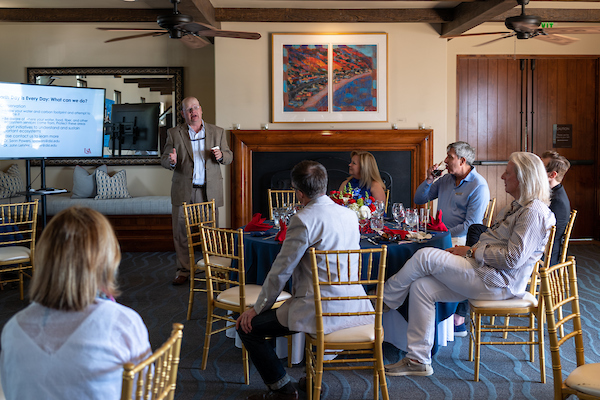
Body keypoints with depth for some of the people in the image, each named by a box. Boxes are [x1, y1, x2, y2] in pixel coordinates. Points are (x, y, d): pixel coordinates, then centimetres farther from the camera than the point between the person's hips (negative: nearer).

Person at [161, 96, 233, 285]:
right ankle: (183, 270, 14)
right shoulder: (174, 133, 5)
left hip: (209, 191, 0)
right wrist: (171, 161, -20)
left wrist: (221, 155, -12)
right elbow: (164, 159, 3)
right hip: (183, 191, 0)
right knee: (181, 232, 3)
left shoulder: (217, 132, 8)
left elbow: (229, 156, 11)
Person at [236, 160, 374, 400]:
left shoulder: (303, 220, -16)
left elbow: (281, 271, -12)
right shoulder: (350, 215, 7)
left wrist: (257, 308, 0)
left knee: (247, 326, 2)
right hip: (353, 308, 9)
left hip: (320, 312, -9)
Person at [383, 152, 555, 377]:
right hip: (486, 274, 10)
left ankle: (386, 298, 4)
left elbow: (512, 258, -22)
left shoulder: (533, 212, -14)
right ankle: (419, 360, -1)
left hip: (497, 282, -10)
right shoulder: (517, 207, 19)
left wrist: (472, 252, -12)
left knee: (426, 256, -17)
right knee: (421, 286, -5)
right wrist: (465, 251, 7)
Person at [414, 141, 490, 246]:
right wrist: (429, 180, 2)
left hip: (460, 238, -7)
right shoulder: (446, 179, 14)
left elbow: (470, 225, -15)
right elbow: (419, 200, 17)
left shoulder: (479, 186, -9)